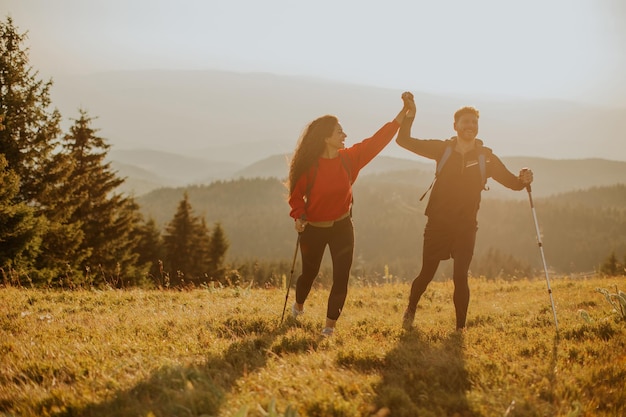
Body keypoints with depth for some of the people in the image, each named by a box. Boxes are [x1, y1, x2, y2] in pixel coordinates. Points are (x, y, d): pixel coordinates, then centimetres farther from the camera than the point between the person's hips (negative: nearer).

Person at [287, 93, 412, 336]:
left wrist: (404, 111, -12)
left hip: (341, 227, 3)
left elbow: (378, 140, -8)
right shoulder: (310, 166, -18)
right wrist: (298, 216, -25)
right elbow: (296, 193, -7)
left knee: (341, 277, -3)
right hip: (313, 229, -2)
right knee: (309, 272, 17)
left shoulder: (349, 158, -8)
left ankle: (330, 323, 11)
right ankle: (298, 304, 47)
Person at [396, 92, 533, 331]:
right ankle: (411, 310, 33)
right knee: (427, 274, 6)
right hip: (437, 224, 0)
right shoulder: (443, 149, -1)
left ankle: (460, 327, 7)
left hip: (466, 228, 0)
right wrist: (410, 115, -17)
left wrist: (523, 179, -24)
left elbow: (511, 182, 0)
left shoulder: (486, 157, -1)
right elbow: (404, 141, -3)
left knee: (460, 278, -6)